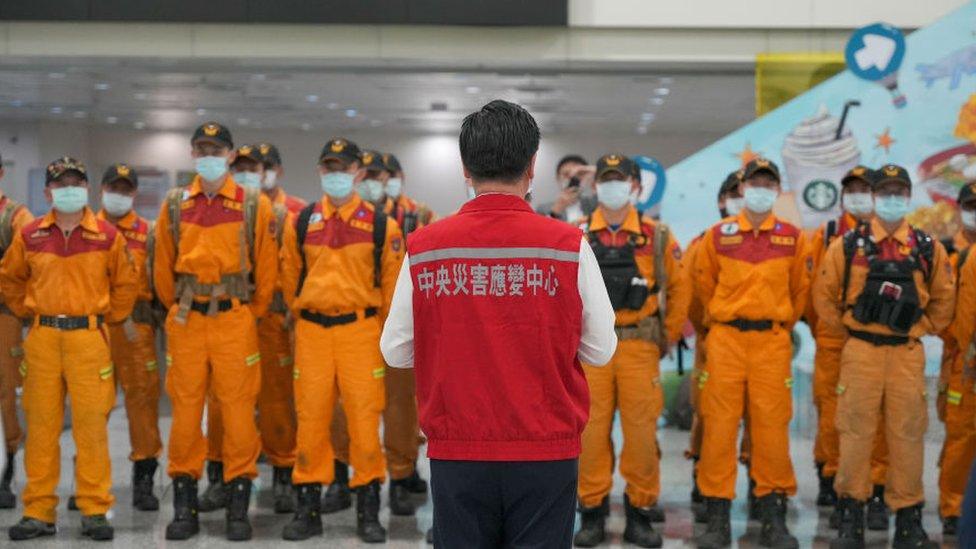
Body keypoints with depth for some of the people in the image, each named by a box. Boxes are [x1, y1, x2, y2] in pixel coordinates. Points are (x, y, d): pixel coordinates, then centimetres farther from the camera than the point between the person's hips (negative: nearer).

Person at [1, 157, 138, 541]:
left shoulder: (107, 235, 3)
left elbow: (125, 283, 13)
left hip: (89, 337, -2)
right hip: (42, 339, 2)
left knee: (92, 423, -3)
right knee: (41, 423, 4)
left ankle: (95, 510, 5)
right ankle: (38, 511, 11)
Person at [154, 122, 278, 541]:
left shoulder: (255, 205, 1)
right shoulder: (174, 205, 8)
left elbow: (266, 269, 3)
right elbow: (163, 268, 14)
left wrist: (251, 313, 6)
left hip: (235, 319, -2)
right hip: (186, 320, 2)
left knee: (238, 409, -1)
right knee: (184, 409, 3)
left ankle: (238, 506, 8)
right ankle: (184, 505, 12)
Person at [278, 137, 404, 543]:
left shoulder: (380, 224, 0)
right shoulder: (302, 223, 7)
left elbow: (392, 281, 4)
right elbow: (289, 275, 17)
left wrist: (380, 326, 7)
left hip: (360, 330, -2)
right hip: (312, 331, 2)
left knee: (365, 417, -3)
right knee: (310, 418, 4)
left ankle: (369, 512, 7)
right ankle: (308, 508, 13)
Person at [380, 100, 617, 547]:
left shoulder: (423, 247, -3)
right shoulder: (568, 245, -6)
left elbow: (395, 352, 4)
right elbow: (601, 350, 0)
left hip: (455, 456, 1)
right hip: (544, 453, -1)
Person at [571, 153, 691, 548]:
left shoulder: (656, 236, 4)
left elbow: (680, 287, 9)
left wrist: (669, 336, 8)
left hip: (640, 346, 0)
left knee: (641, 430, 1)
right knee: (592, 429, 1)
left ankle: (640, 512, 12)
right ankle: (592, 512, 11)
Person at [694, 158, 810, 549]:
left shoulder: (792, 238, 7)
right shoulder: (718, 235, 5)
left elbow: (800, 289, 17)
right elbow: (704, 285, 15)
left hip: (773, 341, 1)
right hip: (726, 339, 0)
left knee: (772, 425, 0)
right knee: (719, 425, -2)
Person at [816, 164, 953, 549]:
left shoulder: (928, 249, 6)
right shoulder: (849, 245, 2)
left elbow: (943, 299, 15)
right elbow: (824, 294, 6)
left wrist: (922, 329, 8)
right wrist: (845, 330, 4)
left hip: (907, 353, 1)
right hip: (861, 351, -1)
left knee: (908, 435, 3)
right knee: (855, 432, 1)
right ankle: (851, 518, 9)